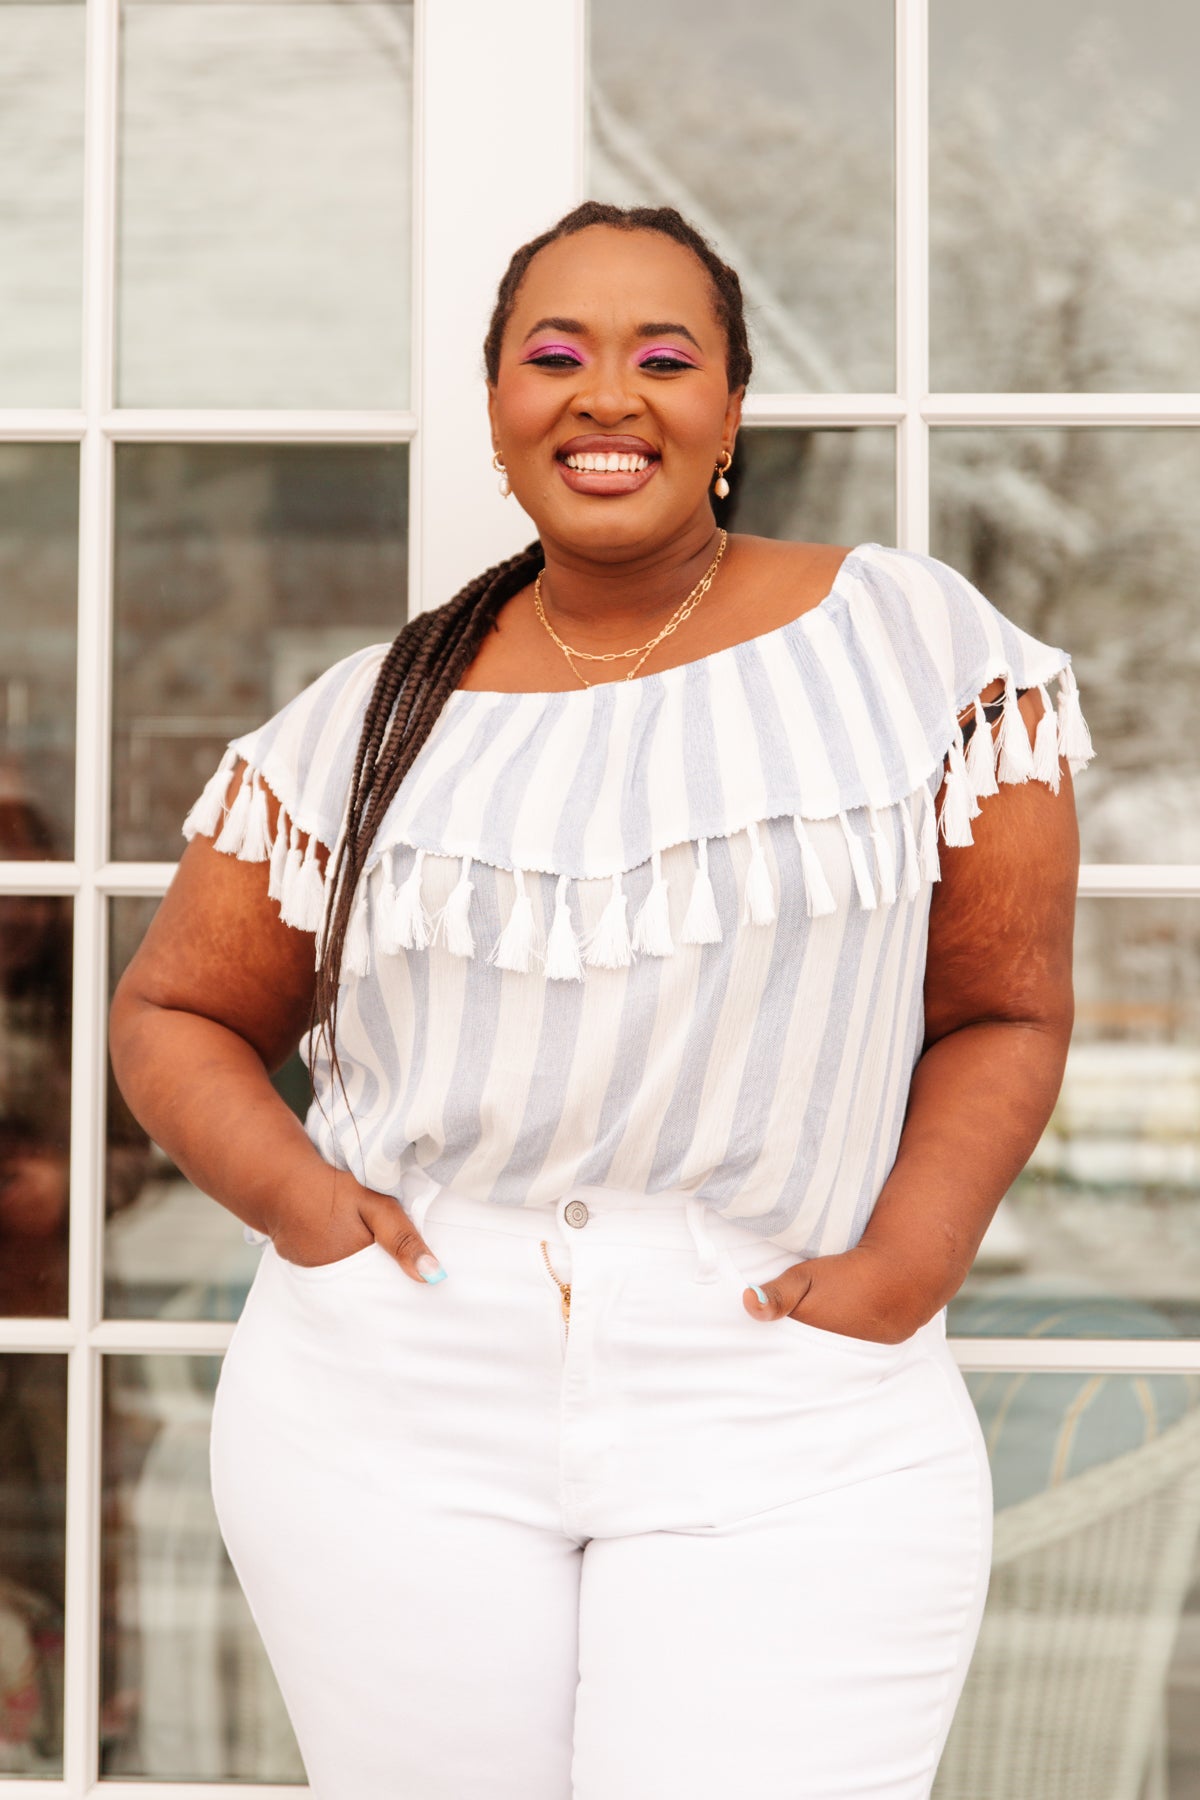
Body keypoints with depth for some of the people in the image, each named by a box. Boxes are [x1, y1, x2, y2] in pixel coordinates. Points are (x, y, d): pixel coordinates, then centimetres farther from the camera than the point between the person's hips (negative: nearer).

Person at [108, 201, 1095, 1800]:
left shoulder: (918, 645, 2)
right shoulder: (370, 721, 7)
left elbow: (1003, 1011, 5)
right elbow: (174, 1014, 14)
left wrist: (906, 1265, -9)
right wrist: (290, 1194, -4)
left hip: (796, 1441, -1)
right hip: (388, 1422, 2)